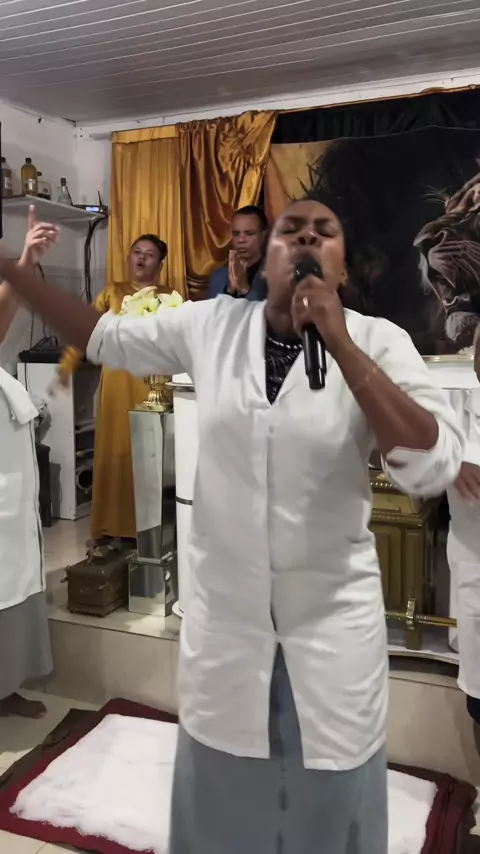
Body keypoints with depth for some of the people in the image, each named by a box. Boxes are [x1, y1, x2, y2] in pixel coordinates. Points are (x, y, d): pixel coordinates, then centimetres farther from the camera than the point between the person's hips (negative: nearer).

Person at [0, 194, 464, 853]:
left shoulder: (378, 343, -11)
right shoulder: (210, 325, -3)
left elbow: (434, 467, -23)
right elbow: (103, 337, 9)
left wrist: (340, 342, -28)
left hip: (332, 619, -1)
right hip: (224, 614, 2)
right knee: (224, 798, 23)